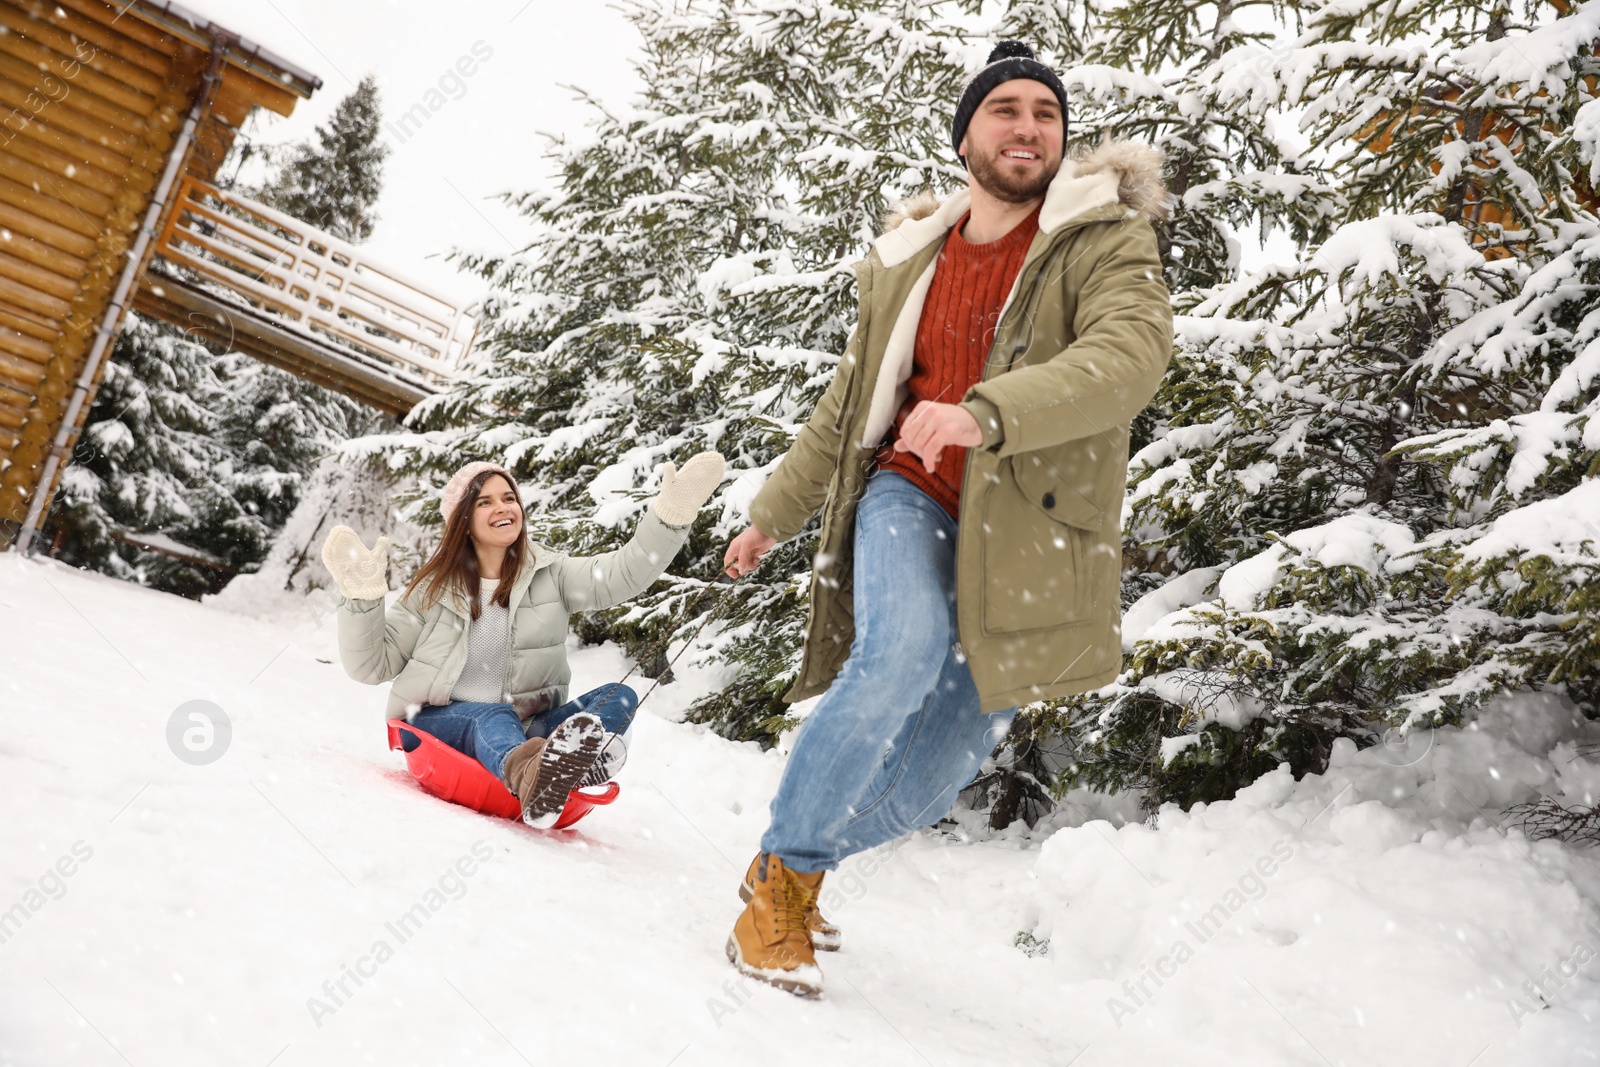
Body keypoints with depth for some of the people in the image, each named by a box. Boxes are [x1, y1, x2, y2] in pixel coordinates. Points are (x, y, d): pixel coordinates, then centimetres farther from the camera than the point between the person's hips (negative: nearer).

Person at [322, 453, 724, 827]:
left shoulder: (549, 573, 5)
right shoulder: (435, 589, 3)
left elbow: (623, 574, -11)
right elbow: (371, 665, 1)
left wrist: (672, 513, -24)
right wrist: (360, 594, -14)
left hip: (524, 730, 3)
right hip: (438, 724, -2)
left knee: (618, 698, -20)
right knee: (495, 717, -36)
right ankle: (531, 776, -73)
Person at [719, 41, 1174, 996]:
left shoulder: (1106, 238, -1)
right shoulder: (910, 258, 11)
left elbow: (1132, 353, -23)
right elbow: (845, 409, 20)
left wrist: (987, 412, -38)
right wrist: (770, 518, 23)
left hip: (1020, 535, -1)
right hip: (908, 496, 1)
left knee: (935, 778, 2)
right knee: (905, 651, -31)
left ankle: (805, 860, 32)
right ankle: (778, 872, -13)